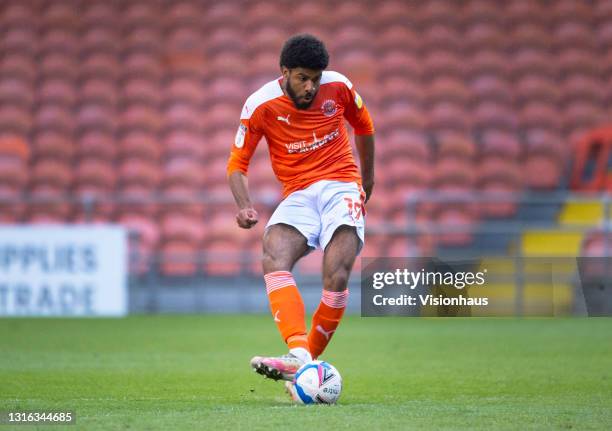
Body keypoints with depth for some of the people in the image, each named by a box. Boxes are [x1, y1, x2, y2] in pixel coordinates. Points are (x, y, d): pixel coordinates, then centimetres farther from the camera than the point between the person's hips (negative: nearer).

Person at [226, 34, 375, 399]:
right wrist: (245, 206, -19)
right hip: (298, 196, 0)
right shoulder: (261, 105, -5)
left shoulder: (338, 86, 0)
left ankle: (310, 360, -11)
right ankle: (298, 356, -45)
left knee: (337, 277, -25)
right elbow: (237, 164, 0)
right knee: (273, 258, -31)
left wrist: (368, 178, 29)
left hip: (342, 187, 0)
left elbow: (363, 125, 20)